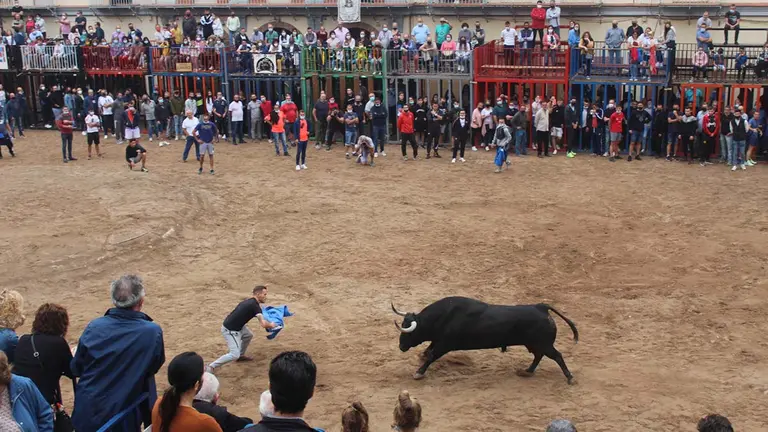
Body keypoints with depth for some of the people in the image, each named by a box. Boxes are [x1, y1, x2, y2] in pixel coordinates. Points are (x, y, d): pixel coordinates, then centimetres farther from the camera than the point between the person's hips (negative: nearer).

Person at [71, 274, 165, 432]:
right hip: (122, 419, -2)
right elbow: (155, 366, 1)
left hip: (86, 415, 3)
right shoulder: (152, 332, -17)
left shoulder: (94, 327, -10)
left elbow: (75, 369, 2)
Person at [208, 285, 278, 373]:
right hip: (230, 330, -10)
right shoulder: (255, 306, -19)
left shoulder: (250, 301, 9)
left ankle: (240, 356, 41)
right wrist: (271, 325, -5)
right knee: (234, 354, -16)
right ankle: (211, 367, -13)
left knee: (249, 335, 28)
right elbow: (263, 324, -25)